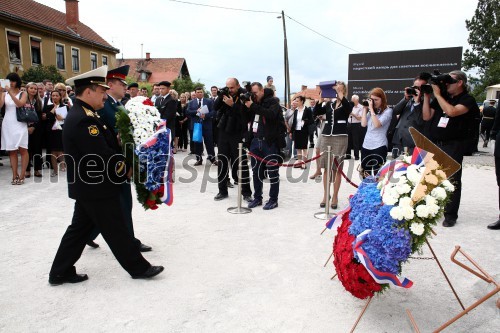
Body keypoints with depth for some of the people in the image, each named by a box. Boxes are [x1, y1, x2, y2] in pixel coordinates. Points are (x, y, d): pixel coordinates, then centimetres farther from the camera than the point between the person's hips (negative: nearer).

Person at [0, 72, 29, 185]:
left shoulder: (23, 94, 5)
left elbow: (20, 104, -15)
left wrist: (10, 92, -22)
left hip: (19, 124, -2)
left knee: (22, 149, -7)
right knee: (12, 150, 2)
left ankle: (22, 175, -4)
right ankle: (14, 175, 4)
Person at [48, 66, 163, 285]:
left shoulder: (80, 114, 10)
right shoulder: (84, 120, -24)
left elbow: (105, 144, 13)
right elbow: (103, 156, -26)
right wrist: (125, 170, -11)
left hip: (87, 186, 10)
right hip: (96, 188, -10)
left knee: (80, 228, 18)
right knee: (116, 231, 3)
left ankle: (60, 272, 29)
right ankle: (139, 268, 17)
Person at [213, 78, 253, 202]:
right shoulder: (225, 94, 7)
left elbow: (244, 114, -17)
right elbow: (215, 107, 2)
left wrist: (232, 105, -26)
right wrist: (220, 97, -11)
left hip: (238, 134, -5)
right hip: (223, 132, 5)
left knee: (241, 163, -3)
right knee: (222, 162, 9)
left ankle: (246, 193, 6)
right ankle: (222, 190, 21)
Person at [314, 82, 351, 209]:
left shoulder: (346, 104, 3)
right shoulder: (329, 104, 13)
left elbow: (348, 108, -21)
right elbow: (316, 112, 2)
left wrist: (340, 95, -23)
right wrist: (321, 98, -7)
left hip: (340, 138, -3)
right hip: (326, 137, 4)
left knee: (337, 168, -1)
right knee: (326, 168, 6)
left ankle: (335, 196, 7)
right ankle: (325, 195, 14)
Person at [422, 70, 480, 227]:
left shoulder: (467, 100, -3)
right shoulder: (442, 98, 13)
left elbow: (452, 111, -22)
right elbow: (426, 116, 8)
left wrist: (437, 94, -14)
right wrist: (427, 96, 1)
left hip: (452, 146, -5)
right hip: (434, 144, 6)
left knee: (452, 180, -1)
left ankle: (450, 215, 5)